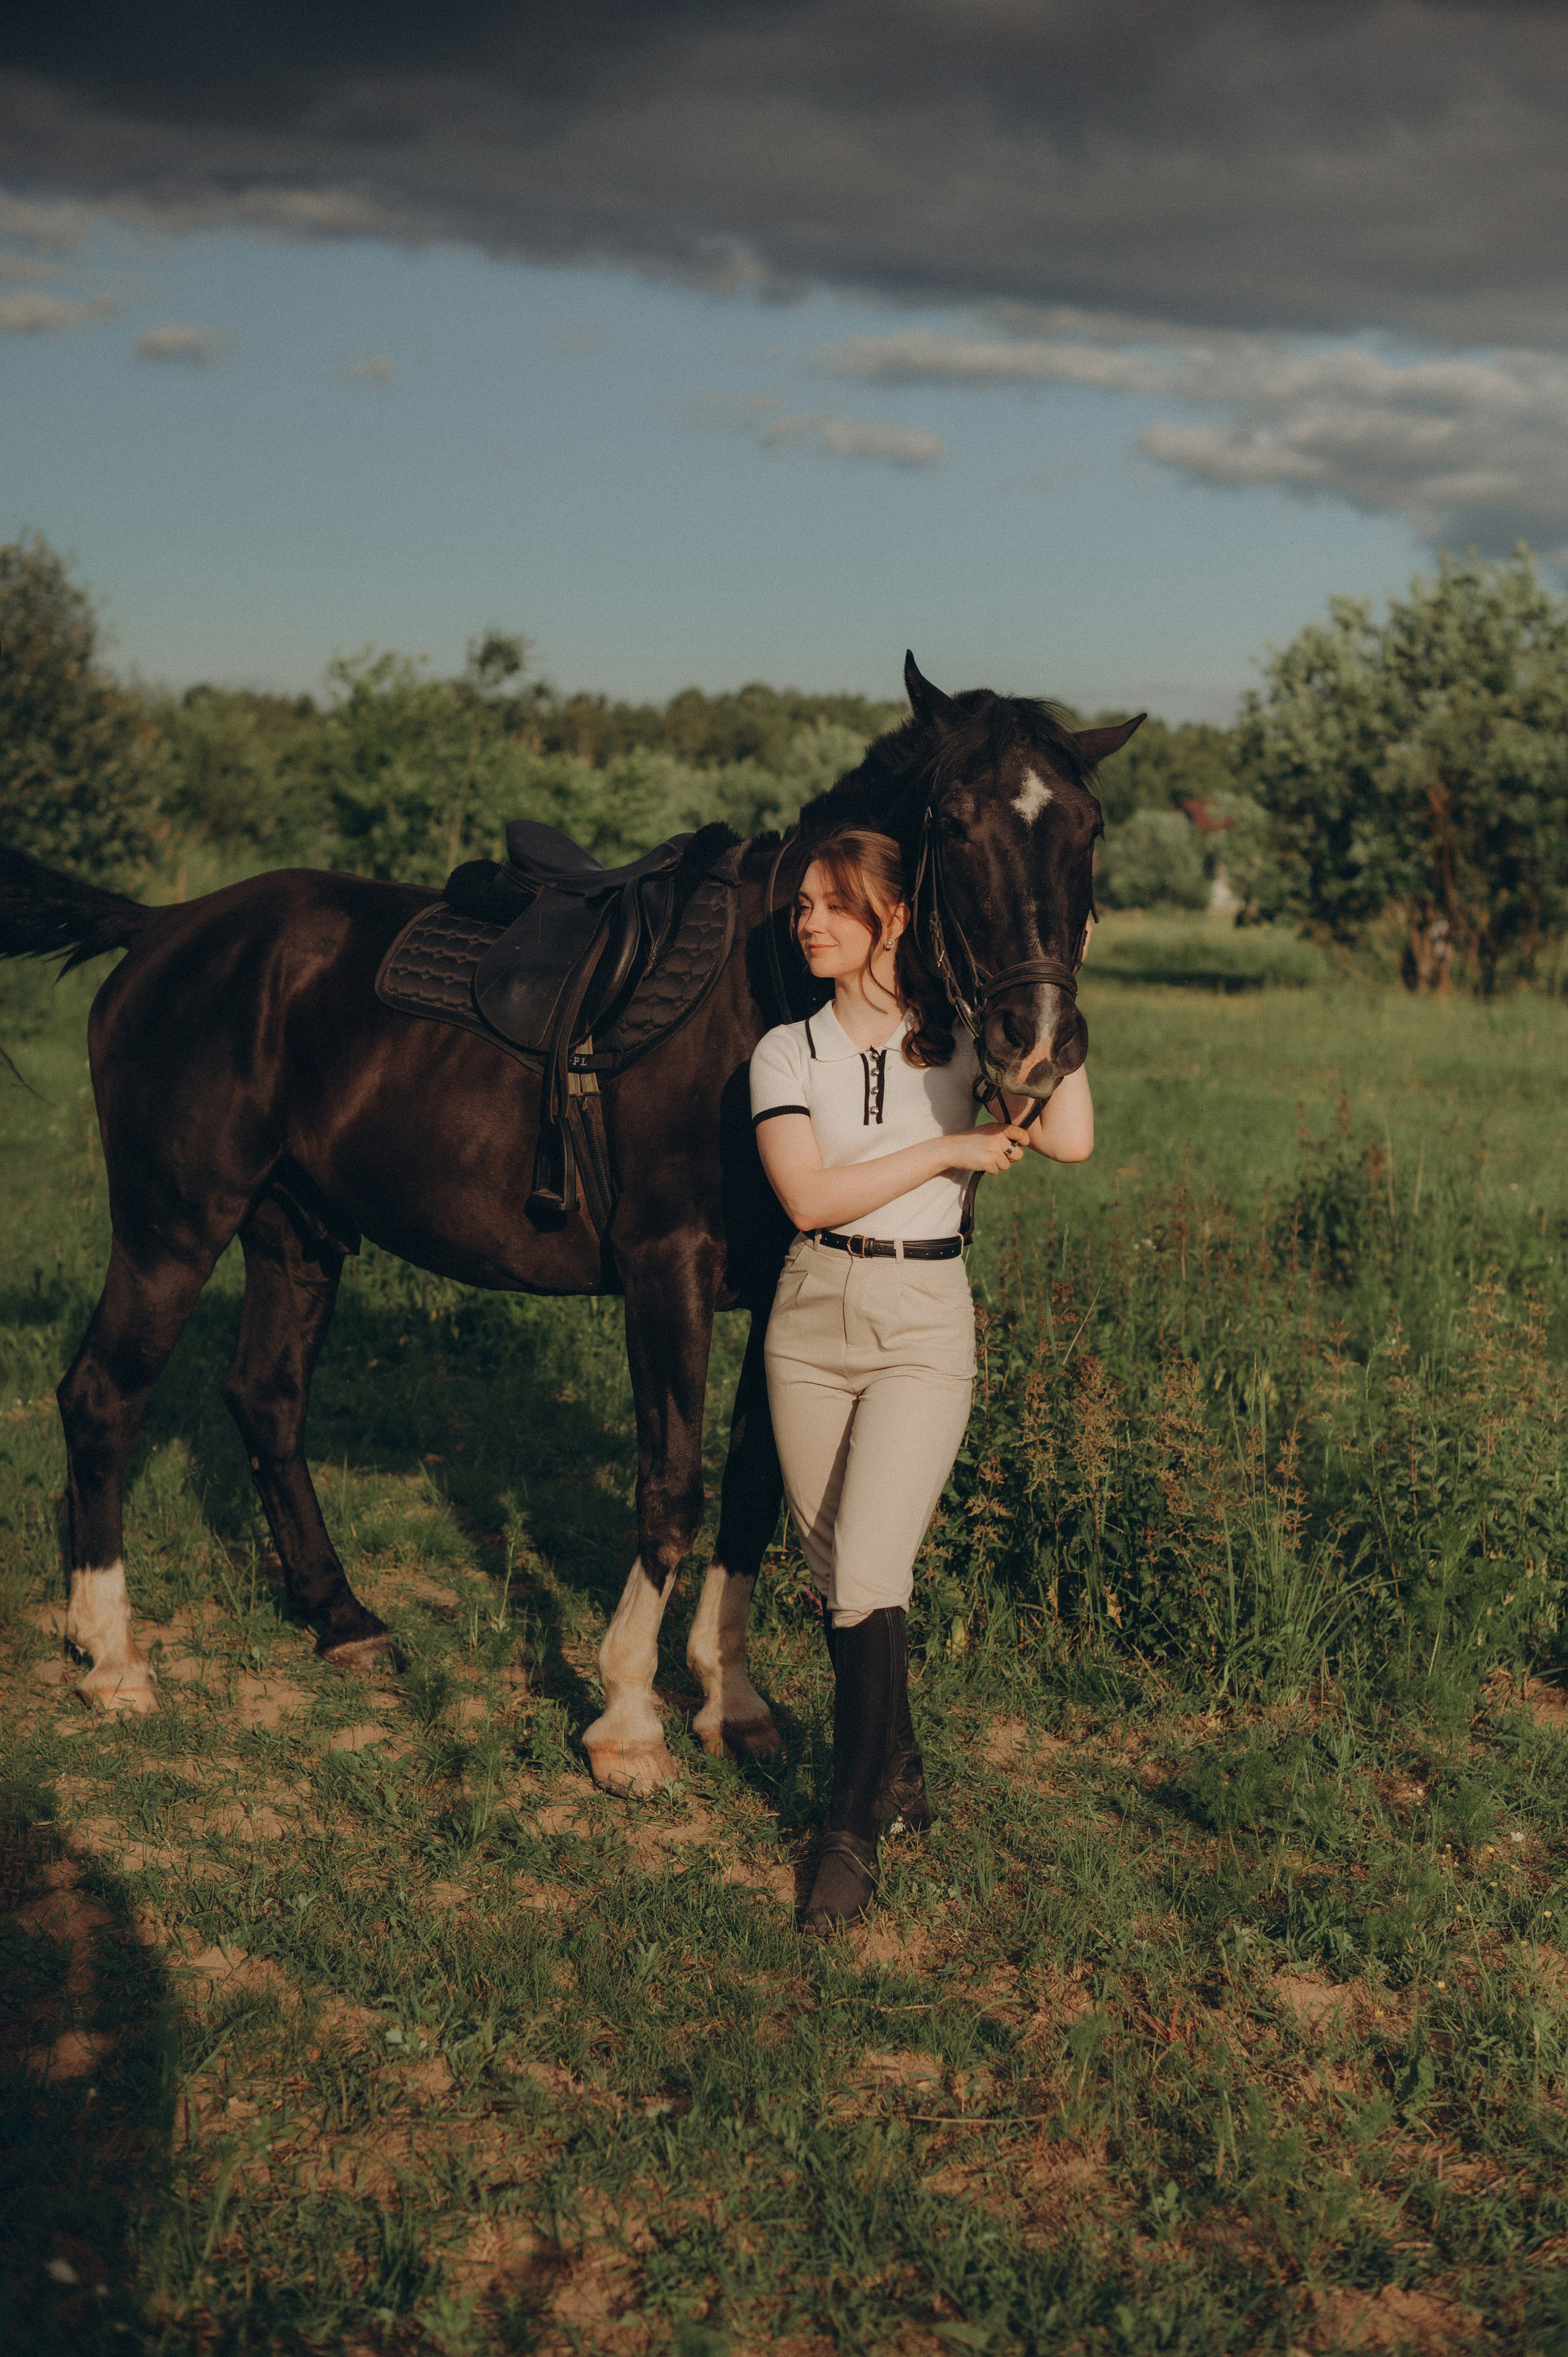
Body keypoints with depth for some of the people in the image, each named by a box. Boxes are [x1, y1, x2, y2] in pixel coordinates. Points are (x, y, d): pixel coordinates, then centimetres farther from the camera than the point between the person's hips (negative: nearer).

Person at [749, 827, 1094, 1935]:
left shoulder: (965, 1041, 1)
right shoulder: (787, 1051, 4)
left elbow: (1069, 1139, -15)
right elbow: (810, 1195, -10)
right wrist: (950, 1147, -11)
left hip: (925, 1323, -3)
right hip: (811, 1317, 3)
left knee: (867, 1581, -13)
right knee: (839, 1586, 11)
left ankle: (854, 1836, -1)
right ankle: (899, 1772, 33)